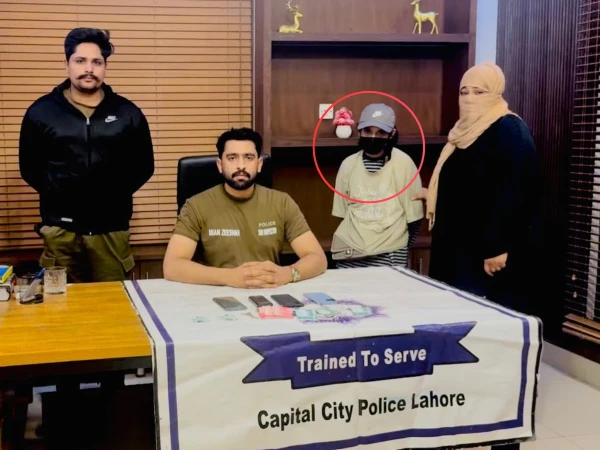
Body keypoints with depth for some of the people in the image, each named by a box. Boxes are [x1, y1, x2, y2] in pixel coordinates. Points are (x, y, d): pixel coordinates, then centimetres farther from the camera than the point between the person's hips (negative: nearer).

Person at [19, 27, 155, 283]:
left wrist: (117, 193, -1)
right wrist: (56, 194, 0)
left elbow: (144, 166, 9)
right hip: (60, 228, 0)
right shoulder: (41, 112, 4)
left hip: (111, 228, 0)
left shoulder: (127, 113, 4)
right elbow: (29, 168, 10)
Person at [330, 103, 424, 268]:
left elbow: (413, 215, -1)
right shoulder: (348, 164, 2)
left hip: (389, 255, -2)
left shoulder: (403, 163, -7)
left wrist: (400, 247, 4)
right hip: (351, 252, 3)